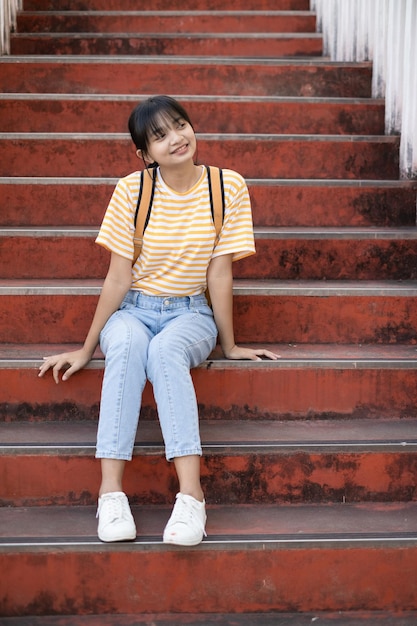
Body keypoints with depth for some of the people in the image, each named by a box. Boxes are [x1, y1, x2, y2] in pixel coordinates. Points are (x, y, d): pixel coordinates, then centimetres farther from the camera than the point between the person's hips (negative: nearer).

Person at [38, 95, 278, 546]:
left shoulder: (228, 187, -7)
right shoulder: (132, 190, -8)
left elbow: (219, 274, -4)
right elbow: (118, 278, -5)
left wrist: (229, 345, 0)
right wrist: (86, 349, -4)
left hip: (190, 312, 0)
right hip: (133, 310, 1)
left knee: (166, 349, -36)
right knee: (126, 343, -36)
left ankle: (190, 496, -42)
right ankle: (111, 491, -38)